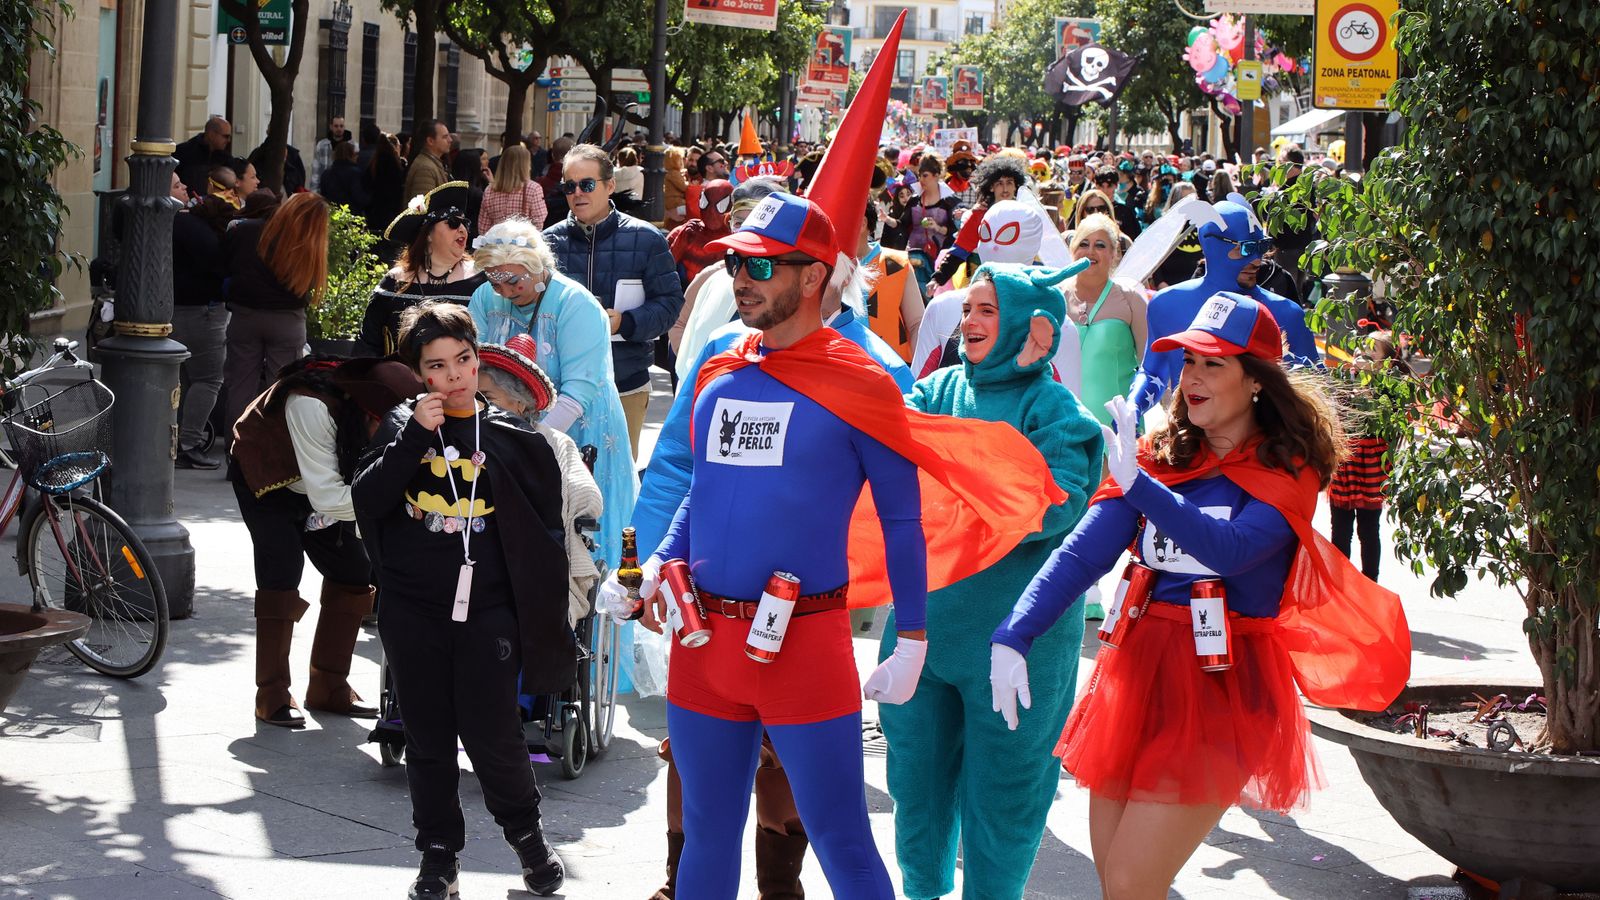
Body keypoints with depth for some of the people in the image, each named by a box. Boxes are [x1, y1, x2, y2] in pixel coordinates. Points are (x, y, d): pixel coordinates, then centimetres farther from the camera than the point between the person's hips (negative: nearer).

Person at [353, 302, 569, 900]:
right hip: (413, 614, 2)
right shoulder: (402, 428, 3)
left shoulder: (513, 439, 0)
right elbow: (366, 501, -10)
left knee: (491, 738, -3)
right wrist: (414, 436, -18)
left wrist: (537, 614, 2)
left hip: (487, 614, -2)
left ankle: (527, 834, 22)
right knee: (428, 740, 9)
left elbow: (546, 532, 5)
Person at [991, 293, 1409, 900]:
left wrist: (1137, 484, -35)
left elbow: (1229, 549, -25)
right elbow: (1082, 553, -3)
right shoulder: (1161, 455, 7)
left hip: (1222, 686, -5)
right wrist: (1012, 637, -17)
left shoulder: (1286, 474, -5)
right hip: (1138, 669, 5)